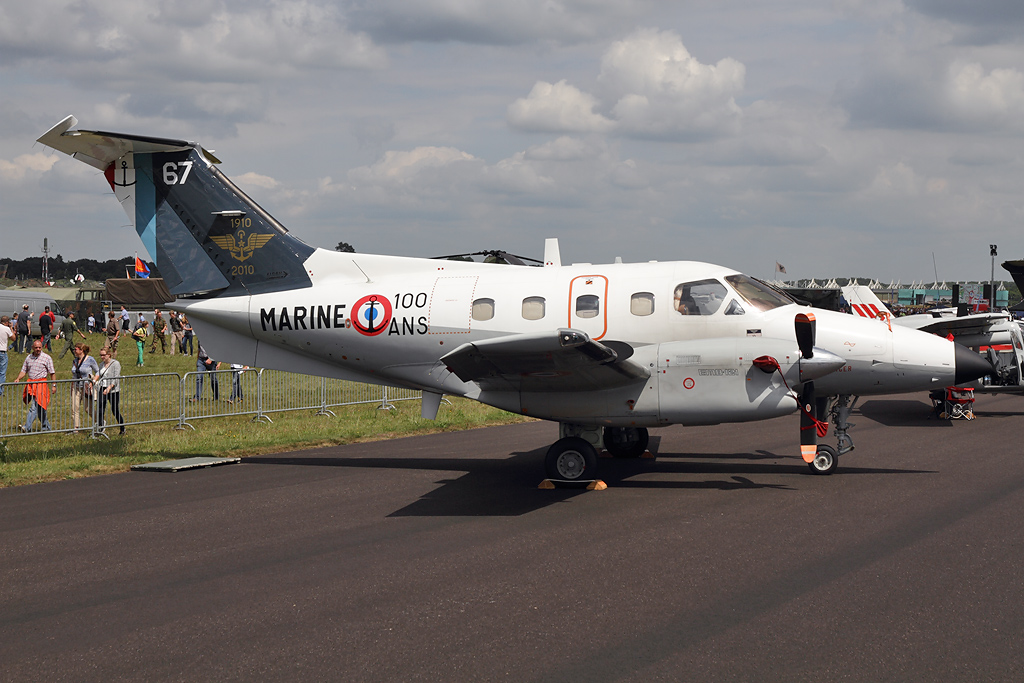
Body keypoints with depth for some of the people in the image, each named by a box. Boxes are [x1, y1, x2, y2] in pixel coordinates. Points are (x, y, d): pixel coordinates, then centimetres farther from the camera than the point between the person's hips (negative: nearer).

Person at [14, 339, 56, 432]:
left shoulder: (47, 358, -1)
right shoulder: (28, 357, 12)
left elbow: (52, 373, 1)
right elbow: (24, 370, 16)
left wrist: (53, 385, -4)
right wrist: (18, 379, -2)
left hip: (41, 383, -5)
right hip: (30, 383, 5)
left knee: (34, 407, -13)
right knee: (40, 408, 9)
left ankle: (27, 427, -19)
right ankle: (46, 426, 19)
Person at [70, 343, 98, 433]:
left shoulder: (90, 360, -6)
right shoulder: (75, 361, 10)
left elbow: (98, 372, -1)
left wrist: (93, 382, -12)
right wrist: (72, 384, 12)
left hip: (86, 387, -5)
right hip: (76, 387, 5)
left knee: (89, 409, -1)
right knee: (75, 408, -3)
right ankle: (75, 428, 1)